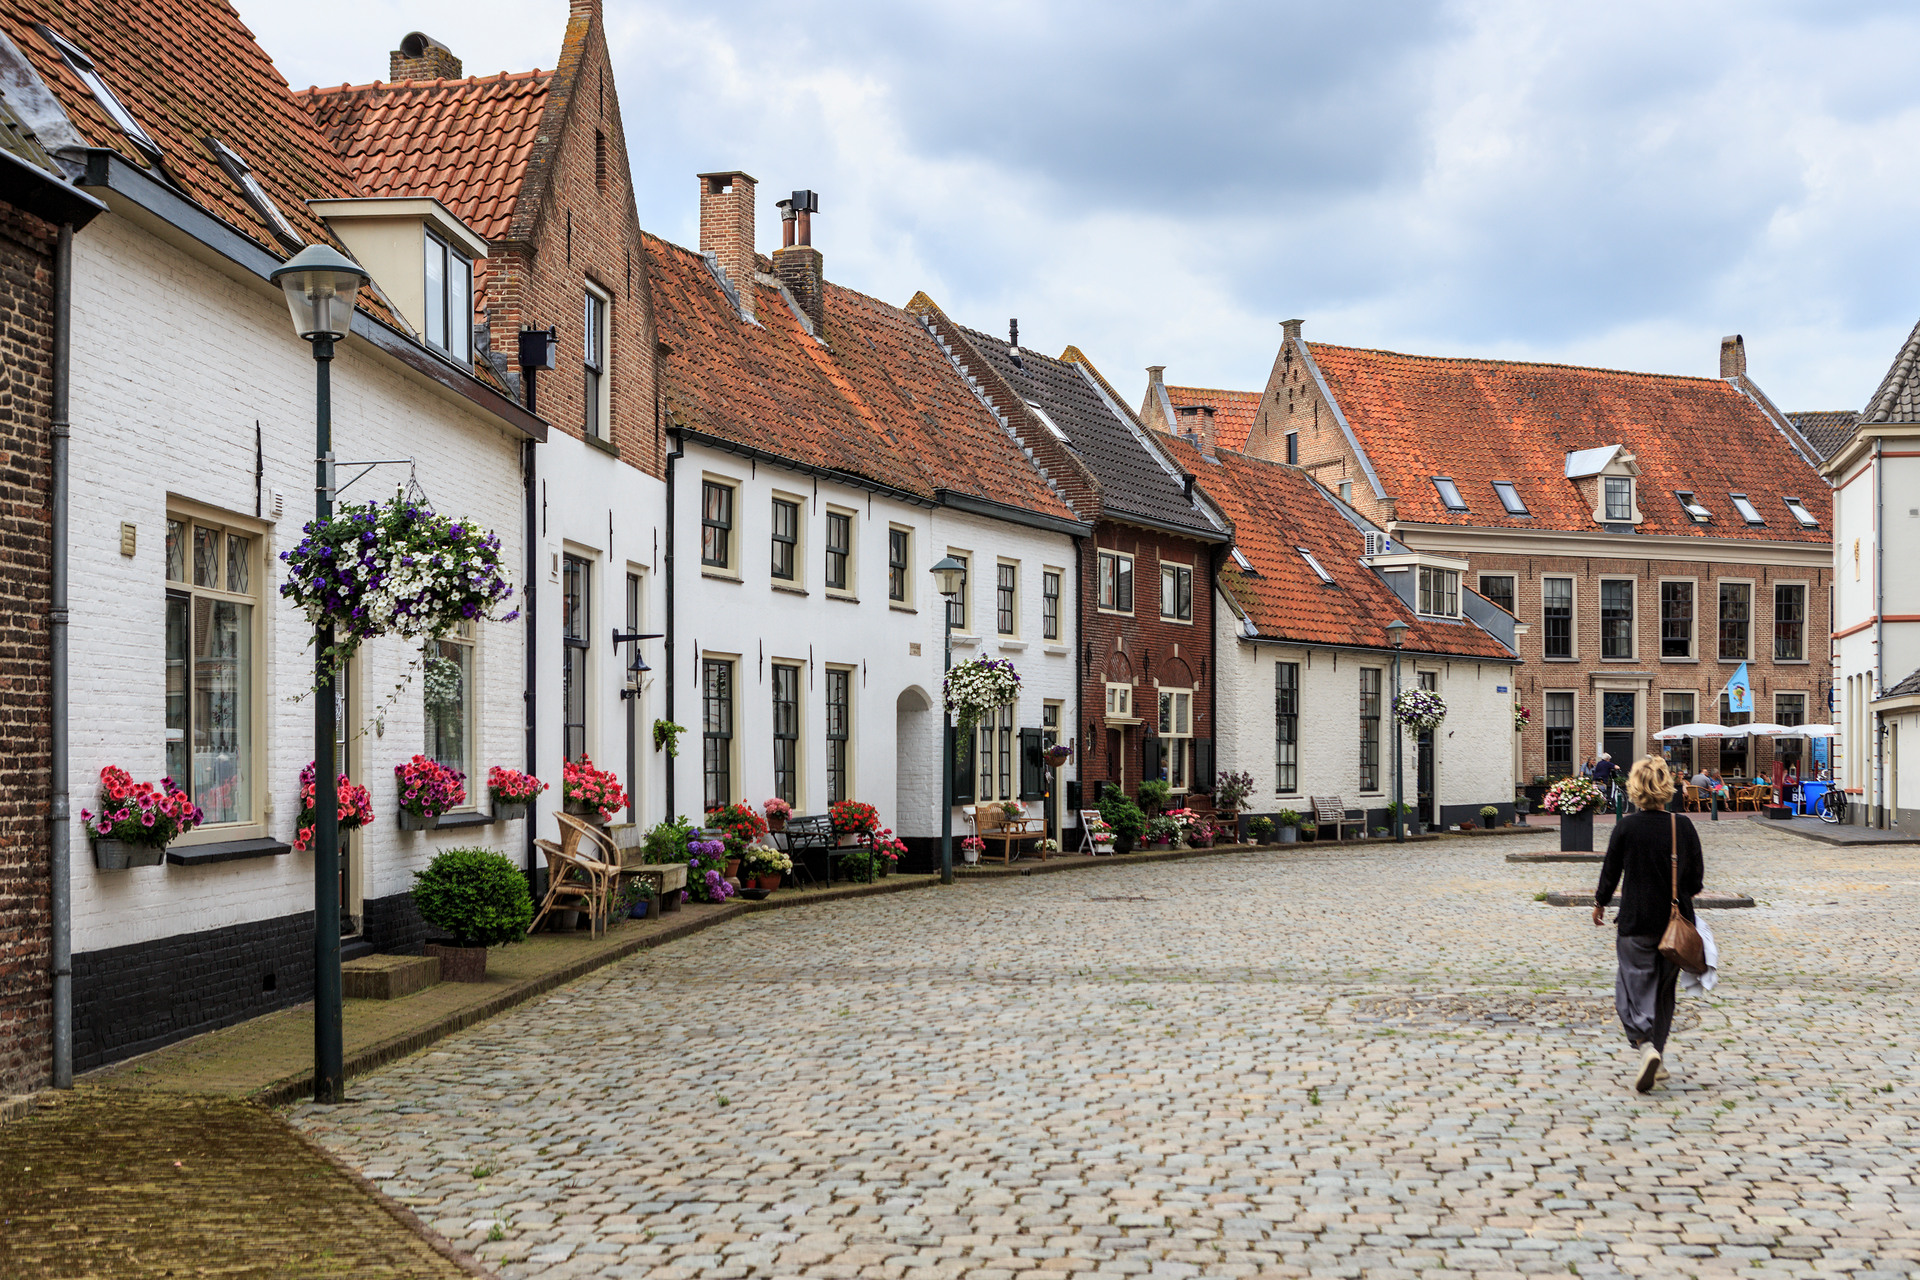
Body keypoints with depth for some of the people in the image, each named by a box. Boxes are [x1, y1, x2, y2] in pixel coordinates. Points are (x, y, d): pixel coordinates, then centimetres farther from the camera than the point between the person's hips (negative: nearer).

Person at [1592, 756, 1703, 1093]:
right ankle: (1658, 1057, 24)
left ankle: (1646, 1046, -20)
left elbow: (1610, 872, -3)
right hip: (1677, 922, 3)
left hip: (1637, 922, -3)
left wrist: (1600, 904, 14)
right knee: (1665, 987, 17)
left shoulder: (1626, 827, -11)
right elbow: (1697, 879, 2)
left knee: (1634, 987, 3)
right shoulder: (1683, 826, -4)